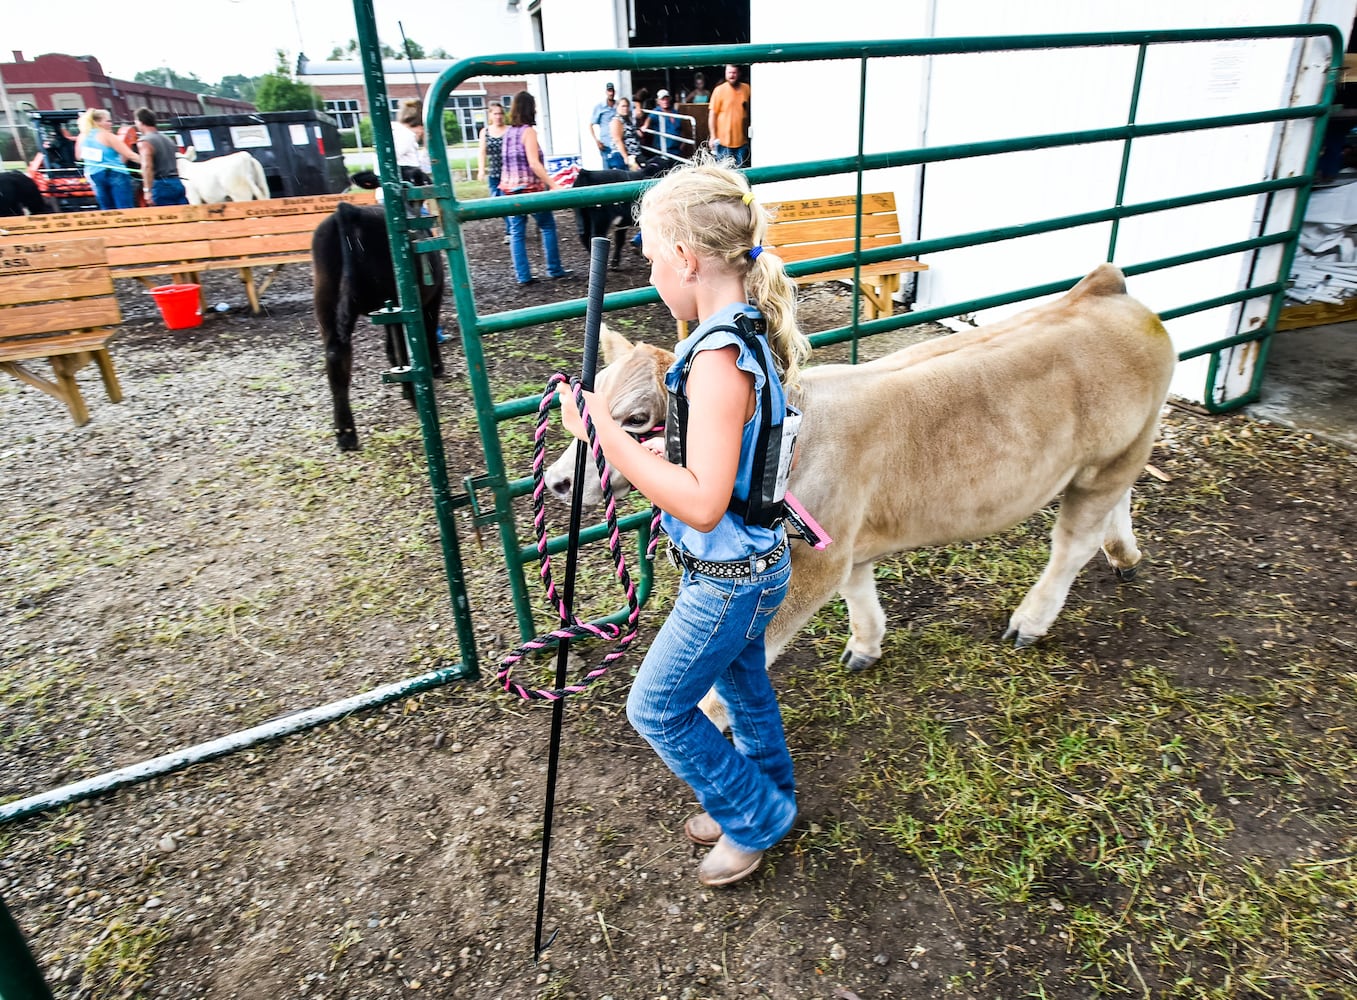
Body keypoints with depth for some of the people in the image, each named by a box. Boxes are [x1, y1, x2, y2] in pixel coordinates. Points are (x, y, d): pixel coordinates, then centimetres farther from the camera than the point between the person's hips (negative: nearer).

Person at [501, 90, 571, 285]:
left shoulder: (508, 131, 10)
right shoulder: (528, 131, -10)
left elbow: (511, 160, 16)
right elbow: (534, 163, -19)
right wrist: (552, 184, -20)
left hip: (509, 188, 6)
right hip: (530, 187, -6)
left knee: (517, 233, 5)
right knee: (547, 226, 9)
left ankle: (523, 276, 4)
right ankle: (554, 269, 12)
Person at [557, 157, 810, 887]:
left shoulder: (717, 357, -30)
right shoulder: (755, 331, 0)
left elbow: (702, 502, -33)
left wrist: (605, 432, -31)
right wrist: (665, 447, 10)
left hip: (727, 579, -9)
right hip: (753, 561, 9)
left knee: (656, 707, 9)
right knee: (741, 682, 27)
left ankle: (755, 818, 28)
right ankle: (765, 795, 50)